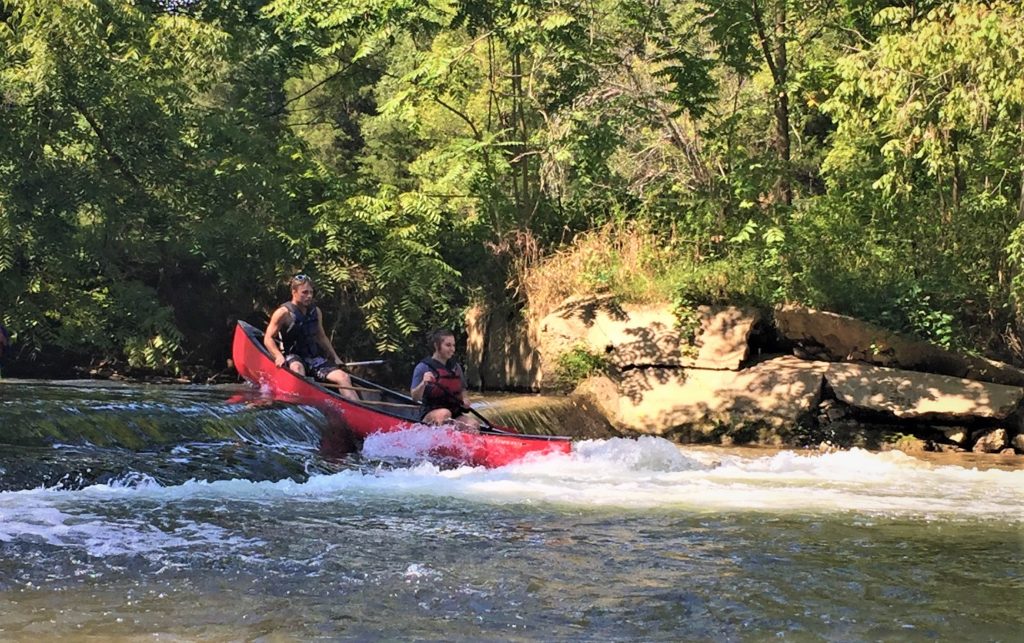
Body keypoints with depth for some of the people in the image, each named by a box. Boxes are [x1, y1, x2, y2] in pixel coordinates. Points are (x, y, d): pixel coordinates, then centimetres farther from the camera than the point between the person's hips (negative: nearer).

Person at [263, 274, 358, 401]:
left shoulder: (315, 311, 10)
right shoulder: (284, 313, -7)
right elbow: (268, 339, -8)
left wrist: (336, 359, 18)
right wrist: (279, 356, -25)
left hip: (314, 358, 5)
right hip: (292, 357, -5)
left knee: (344, 377, -15)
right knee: (297, 367, -41)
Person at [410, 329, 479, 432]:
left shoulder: (456, 367, 13)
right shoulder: (423, 367, -3)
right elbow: (415, 397, -7)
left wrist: (465, 400, 2)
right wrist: (423, 383, -27)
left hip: (456, 414, 4)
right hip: (431, 414, -4)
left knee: (474, 424, -25)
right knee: (445, 413, -37)